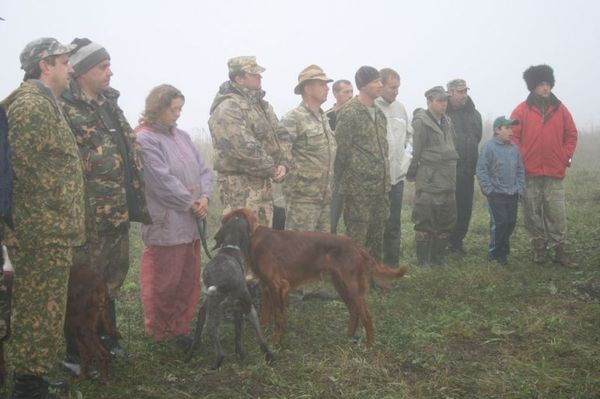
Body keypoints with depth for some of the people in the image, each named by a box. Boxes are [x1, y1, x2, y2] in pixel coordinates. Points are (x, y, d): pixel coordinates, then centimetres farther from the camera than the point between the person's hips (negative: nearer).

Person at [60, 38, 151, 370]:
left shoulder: (110, 105, 14)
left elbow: (130, 157, 20)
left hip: (119, 214, 8)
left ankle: (105, 337, 35)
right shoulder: (66, 110, -13)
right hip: (89, 217, -8)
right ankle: (74, 352, 17)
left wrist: (137, 202, 18)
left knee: (113, 277, 19)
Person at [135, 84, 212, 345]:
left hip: (191, 222, 8)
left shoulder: (182, 136, 14)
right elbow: (162, 180, -18)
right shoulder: (145, 140, -11)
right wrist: (191, 203, -12)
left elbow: (202, 169, 12)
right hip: (165, 224, -8)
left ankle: (180, 326, 26)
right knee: (164, 280, 2)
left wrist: (205, 197, -5)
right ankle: (160, 331, 18)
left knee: (189, 278, 13)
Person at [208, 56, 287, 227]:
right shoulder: (228, 108, -16)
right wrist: (272, 170, -13)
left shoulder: (261, 104, 15)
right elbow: (245, 148, -23)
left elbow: (275, 138, 18)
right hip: (240, 186, -9)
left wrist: (282, 164, 0)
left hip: (263, 183, 9)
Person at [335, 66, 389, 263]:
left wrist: (385, 180, 16)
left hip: (380, 187, 8)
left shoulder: (378, 113, 15)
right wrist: (344, 177, -6)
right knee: (356, 239, -2)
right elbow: (341, 149, -12)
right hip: (359, 188, -8)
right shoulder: (349, 112, -12)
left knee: (376, 238, 14)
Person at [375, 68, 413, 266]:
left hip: (396, 176, 6)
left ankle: (392, 265, 25)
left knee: (393, 225, 14)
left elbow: (409, 136, 20)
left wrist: (406, 158, 8)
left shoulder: (400, 107, 10)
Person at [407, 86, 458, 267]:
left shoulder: (447, 122, 13)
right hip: (428, 182, -8)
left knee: (446, 221, 12)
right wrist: (412, 174, -10)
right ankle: (423, 261, 9)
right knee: (425, 221, -1)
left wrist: (451, 175, 17)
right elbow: (415, 152, -12)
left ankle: (438, 257, 25)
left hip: (447, 182, 8)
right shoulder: (421, 122, -12)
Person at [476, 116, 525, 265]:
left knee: (511, 223, 9)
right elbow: (481, 170, -11)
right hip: (496, 195, -6)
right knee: (499, 223, -7)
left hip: (513, 195, 6)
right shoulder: (488, 147, -10)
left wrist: (519, 188, 8)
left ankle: (504, 250, 23)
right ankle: (494, 253, 8)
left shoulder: (514, 148, 9)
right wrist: (489, 190, -12)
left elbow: (520, 170, 16)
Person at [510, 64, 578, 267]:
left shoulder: (560, 109, 6)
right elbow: (513, 136, -1)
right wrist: (521, 159, -7)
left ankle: (560, 251, 8)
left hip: (554, 173, 1)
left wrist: (565, 157, 4)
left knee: (557, 214, 0)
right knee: (532, 215, 6)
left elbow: (571, 135, 12)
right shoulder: (522, 110, 0)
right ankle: (539, 248, 18)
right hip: (529, 173, -1)